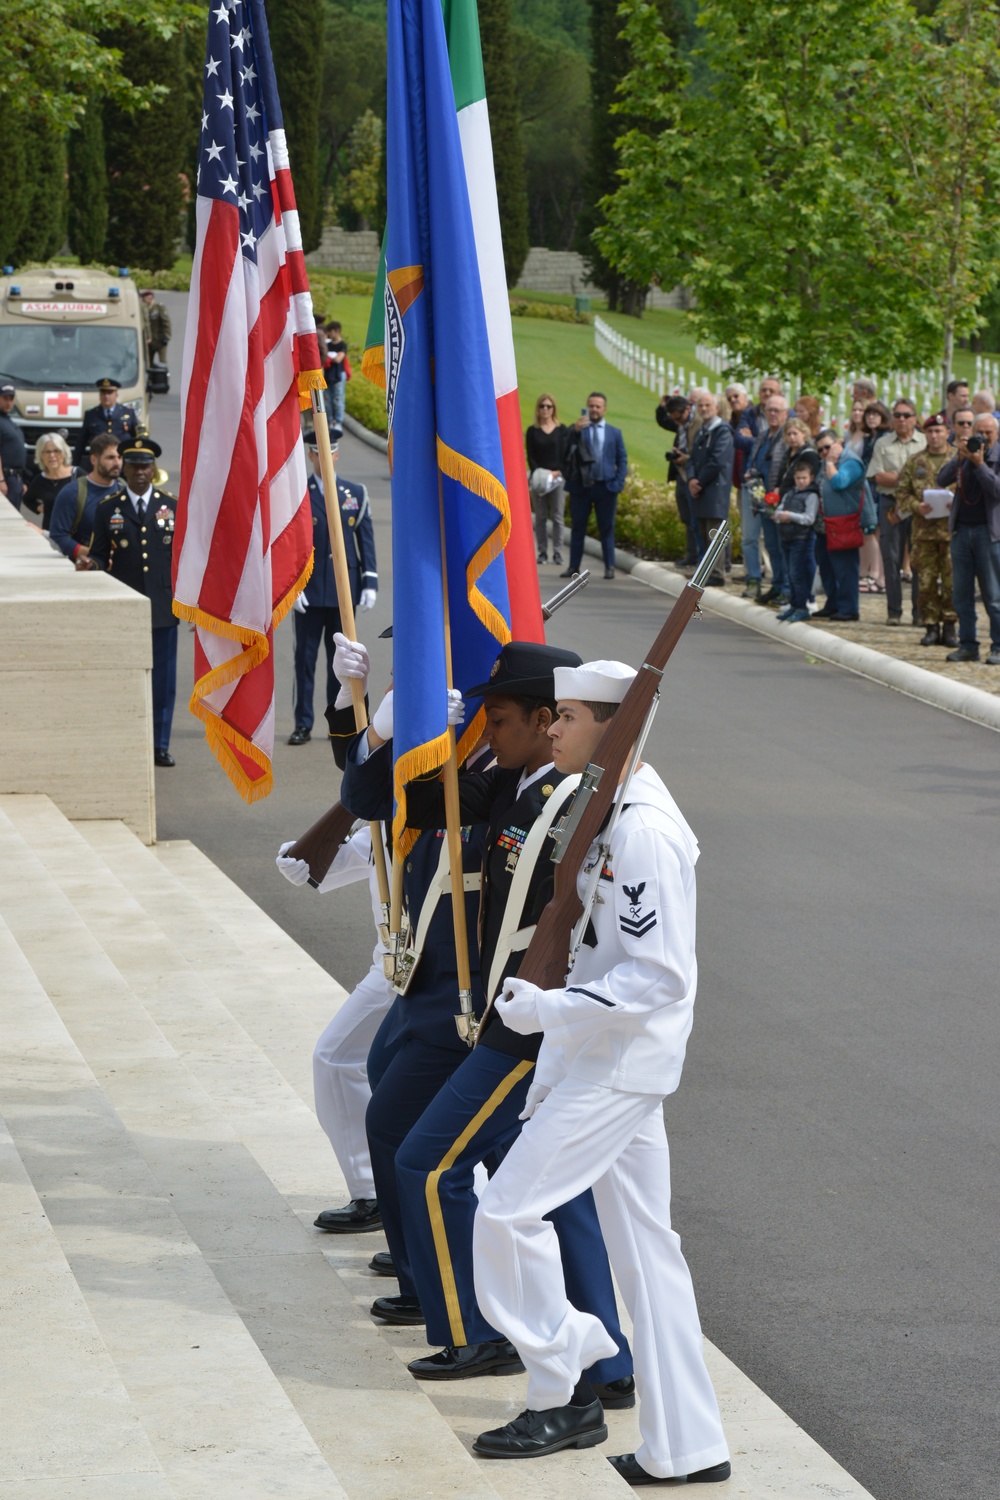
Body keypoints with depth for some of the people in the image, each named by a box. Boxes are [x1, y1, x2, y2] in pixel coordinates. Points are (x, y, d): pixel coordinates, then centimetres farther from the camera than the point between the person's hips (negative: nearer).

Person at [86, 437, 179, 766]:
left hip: (163, 608, 1)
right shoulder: (107, 508, 6)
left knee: (163, 680, 3)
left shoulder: (172, 507, 9)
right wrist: (93, 565, -17)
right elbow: (99, 555, 7)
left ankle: (159, 745, 11)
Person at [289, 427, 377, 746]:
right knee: (305, 657, 0)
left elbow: (366, 540, 9)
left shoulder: (355, 494, 9)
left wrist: (370, 582, 1)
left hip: (343, 588, 2)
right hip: (309, 590, -2)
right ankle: (303, 724, 5)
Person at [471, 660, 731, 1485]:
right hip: (598, 1059, 10)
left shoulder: (644, 831, -20)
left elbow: (660, 976, -24)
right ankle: (687, 1446, 13)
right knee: (645, 1246, 10)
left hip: (620, 1066, -10)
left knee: (508, 1211, -8)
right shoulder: (609, 812, 12)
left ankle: (563, 1399, 5)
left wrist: (546, 1010, -22)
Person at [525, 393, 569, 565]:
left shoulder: (562, 430, 5)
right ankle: (542, 552, 6)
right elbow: (530, 456, 2)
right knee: (540, 517, 2)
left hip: (558, 478, -1)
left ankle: (557, 552, 0)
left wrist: (558, 472, -12)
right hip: (539, 478, 1)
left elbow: (566, 454, 2)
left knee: (557, 517, -2)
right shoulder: (532, 431, 6)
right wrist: (538, 473, -13)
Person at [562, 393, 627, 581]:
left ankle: (609, 567, 8)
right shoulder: (578, 430, 4)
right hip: (581, 486, 0)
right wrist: (576, 431, -26)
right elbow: (567, 453, -12)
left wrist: (618, 483, -5)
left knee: (607, 528, 4)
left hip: (605, 487, 0)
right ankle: (574, 566, 9)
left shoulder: (614, 433, 9)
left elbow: (622, 460, 8)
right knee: (577, 528, 4)